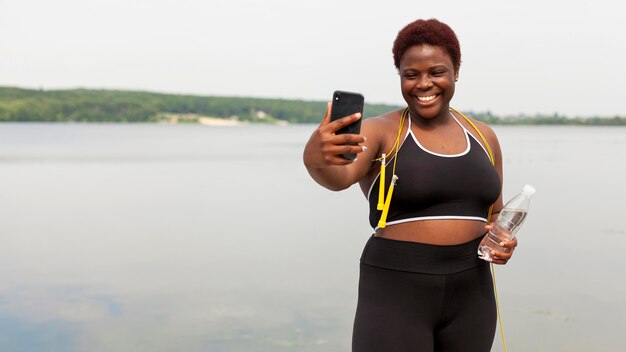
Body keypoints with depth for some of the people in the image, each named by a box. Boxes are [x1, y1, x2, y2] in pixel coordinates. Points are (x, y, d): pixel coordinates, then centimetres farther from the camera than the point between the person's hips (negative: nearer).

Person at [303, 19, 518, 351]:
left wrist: (505, 240, -3)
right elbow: (341, 175, -27)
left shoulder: (483, 137, 9)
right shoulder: (379, 132, -6)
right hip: (396, 294, -5)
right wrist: (315, 159, -50)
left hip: (467, 295, 5)